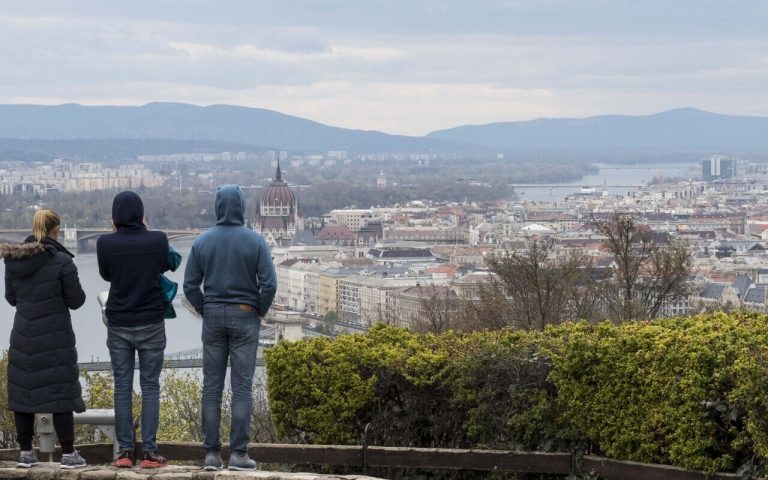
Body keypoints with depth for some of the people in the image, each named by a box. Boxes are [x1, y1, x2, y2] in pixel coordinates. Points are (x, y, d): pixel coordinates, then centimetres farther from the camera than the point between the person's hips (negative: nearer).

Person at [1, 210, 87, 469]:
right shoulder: (62, 262, -14)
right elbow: (76, 300, -9)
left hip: (23, 335, 4)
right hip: (55, 337, -4)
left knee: (22, 389, 11)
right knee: (61, 392, 2)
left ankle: (25, 452, 14)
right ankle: (68, 453, 3)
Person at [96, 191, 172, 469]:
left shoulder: (106, 243, -9)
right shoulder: (158, 240, -10)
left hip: (119, 325, 1)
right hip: (151, 323, -1)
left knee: (122, 387, 6)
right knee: (150, 387, 4)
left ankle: (124, 451, 4)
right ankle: (149, 451, 0)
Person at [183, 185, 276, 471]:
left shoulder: (202, 242, 0)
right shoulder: (255, 241, -8)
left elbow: (190, 285, -1)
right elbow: (269, 284, -12)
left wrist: (204, 311, 11)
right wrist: (260, 311, 3)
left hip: (213, 318, 2)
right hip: (244, 318, -2)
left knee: (211, 386, 6)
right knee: (242, 386, 0)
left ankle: (211, 453, 5)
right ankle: (238, 453, -3)